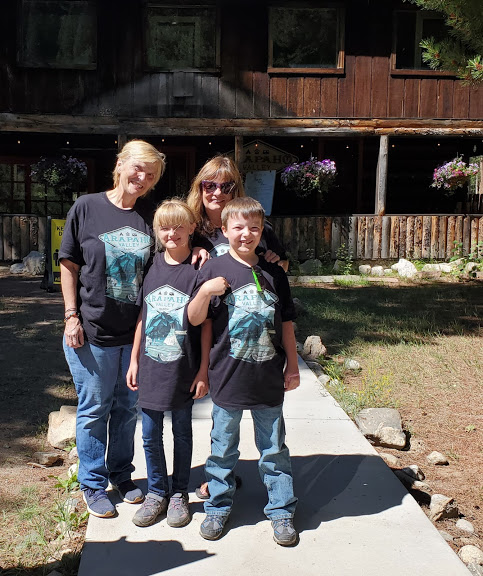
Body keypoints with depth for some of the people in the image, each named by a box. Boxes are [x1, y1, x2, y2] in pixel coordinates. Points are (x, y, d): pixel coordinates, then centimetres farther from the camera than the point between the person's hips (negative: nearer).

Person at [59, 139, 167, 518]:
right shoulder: (87, 208, -4)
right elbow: (69, 265, -1)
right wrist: (72, 316, -6)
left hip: (136, 332, 3)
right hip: (92, 332, -3)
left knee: (128, 408, 15)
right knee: (94, 409, 9)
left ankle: (122, 475, 35)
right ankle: (93, 485, 27)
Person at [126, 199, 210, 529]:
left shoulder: (199, 270, -8)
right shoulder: (152, 266, 4)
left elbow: (206, 323, -6)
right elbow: (143, 316, 9)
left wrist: (203, 370, -8)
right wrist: (134, 360, 8)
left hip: (184, 369, -3)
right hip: (151, 366, 3)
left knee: (182, 432, 12)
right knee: (151, 434, 10)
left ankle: (179, 494, 27)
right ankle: (156, 492, 28)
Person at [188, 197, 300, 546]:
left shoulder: (274, 274, 4)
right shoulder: (215, 271, -4)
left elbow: (286, 323, 10)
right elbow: (195, 320, -4)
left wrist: (293, 366, 9)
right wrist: (205, 292, -22)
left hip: (269, 378, 2)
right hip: (228, 377, -2)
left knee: (274, 447, 12)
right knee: (224, 447, 12)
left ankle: (281, 510, 26)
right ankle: (218, 507, 29)